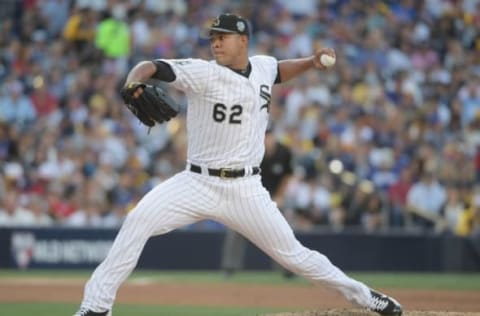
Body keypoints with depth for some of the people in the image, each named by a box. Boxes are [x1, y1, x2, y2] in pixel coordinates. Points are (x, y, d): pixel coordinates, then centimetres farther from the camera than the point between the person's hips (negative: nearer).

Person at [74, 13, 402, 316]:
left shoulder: (262, 67, 3)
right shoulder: (203, 73, -12)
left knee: (292, 253, 4)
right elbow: (152, 67, -25)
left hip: (245, 189, 2)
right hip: (198, 182, -2)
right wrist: (134, 81, -47)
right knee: (139, 220, -22)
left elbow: (279, 70, 29)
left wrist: (311, 62, 11)